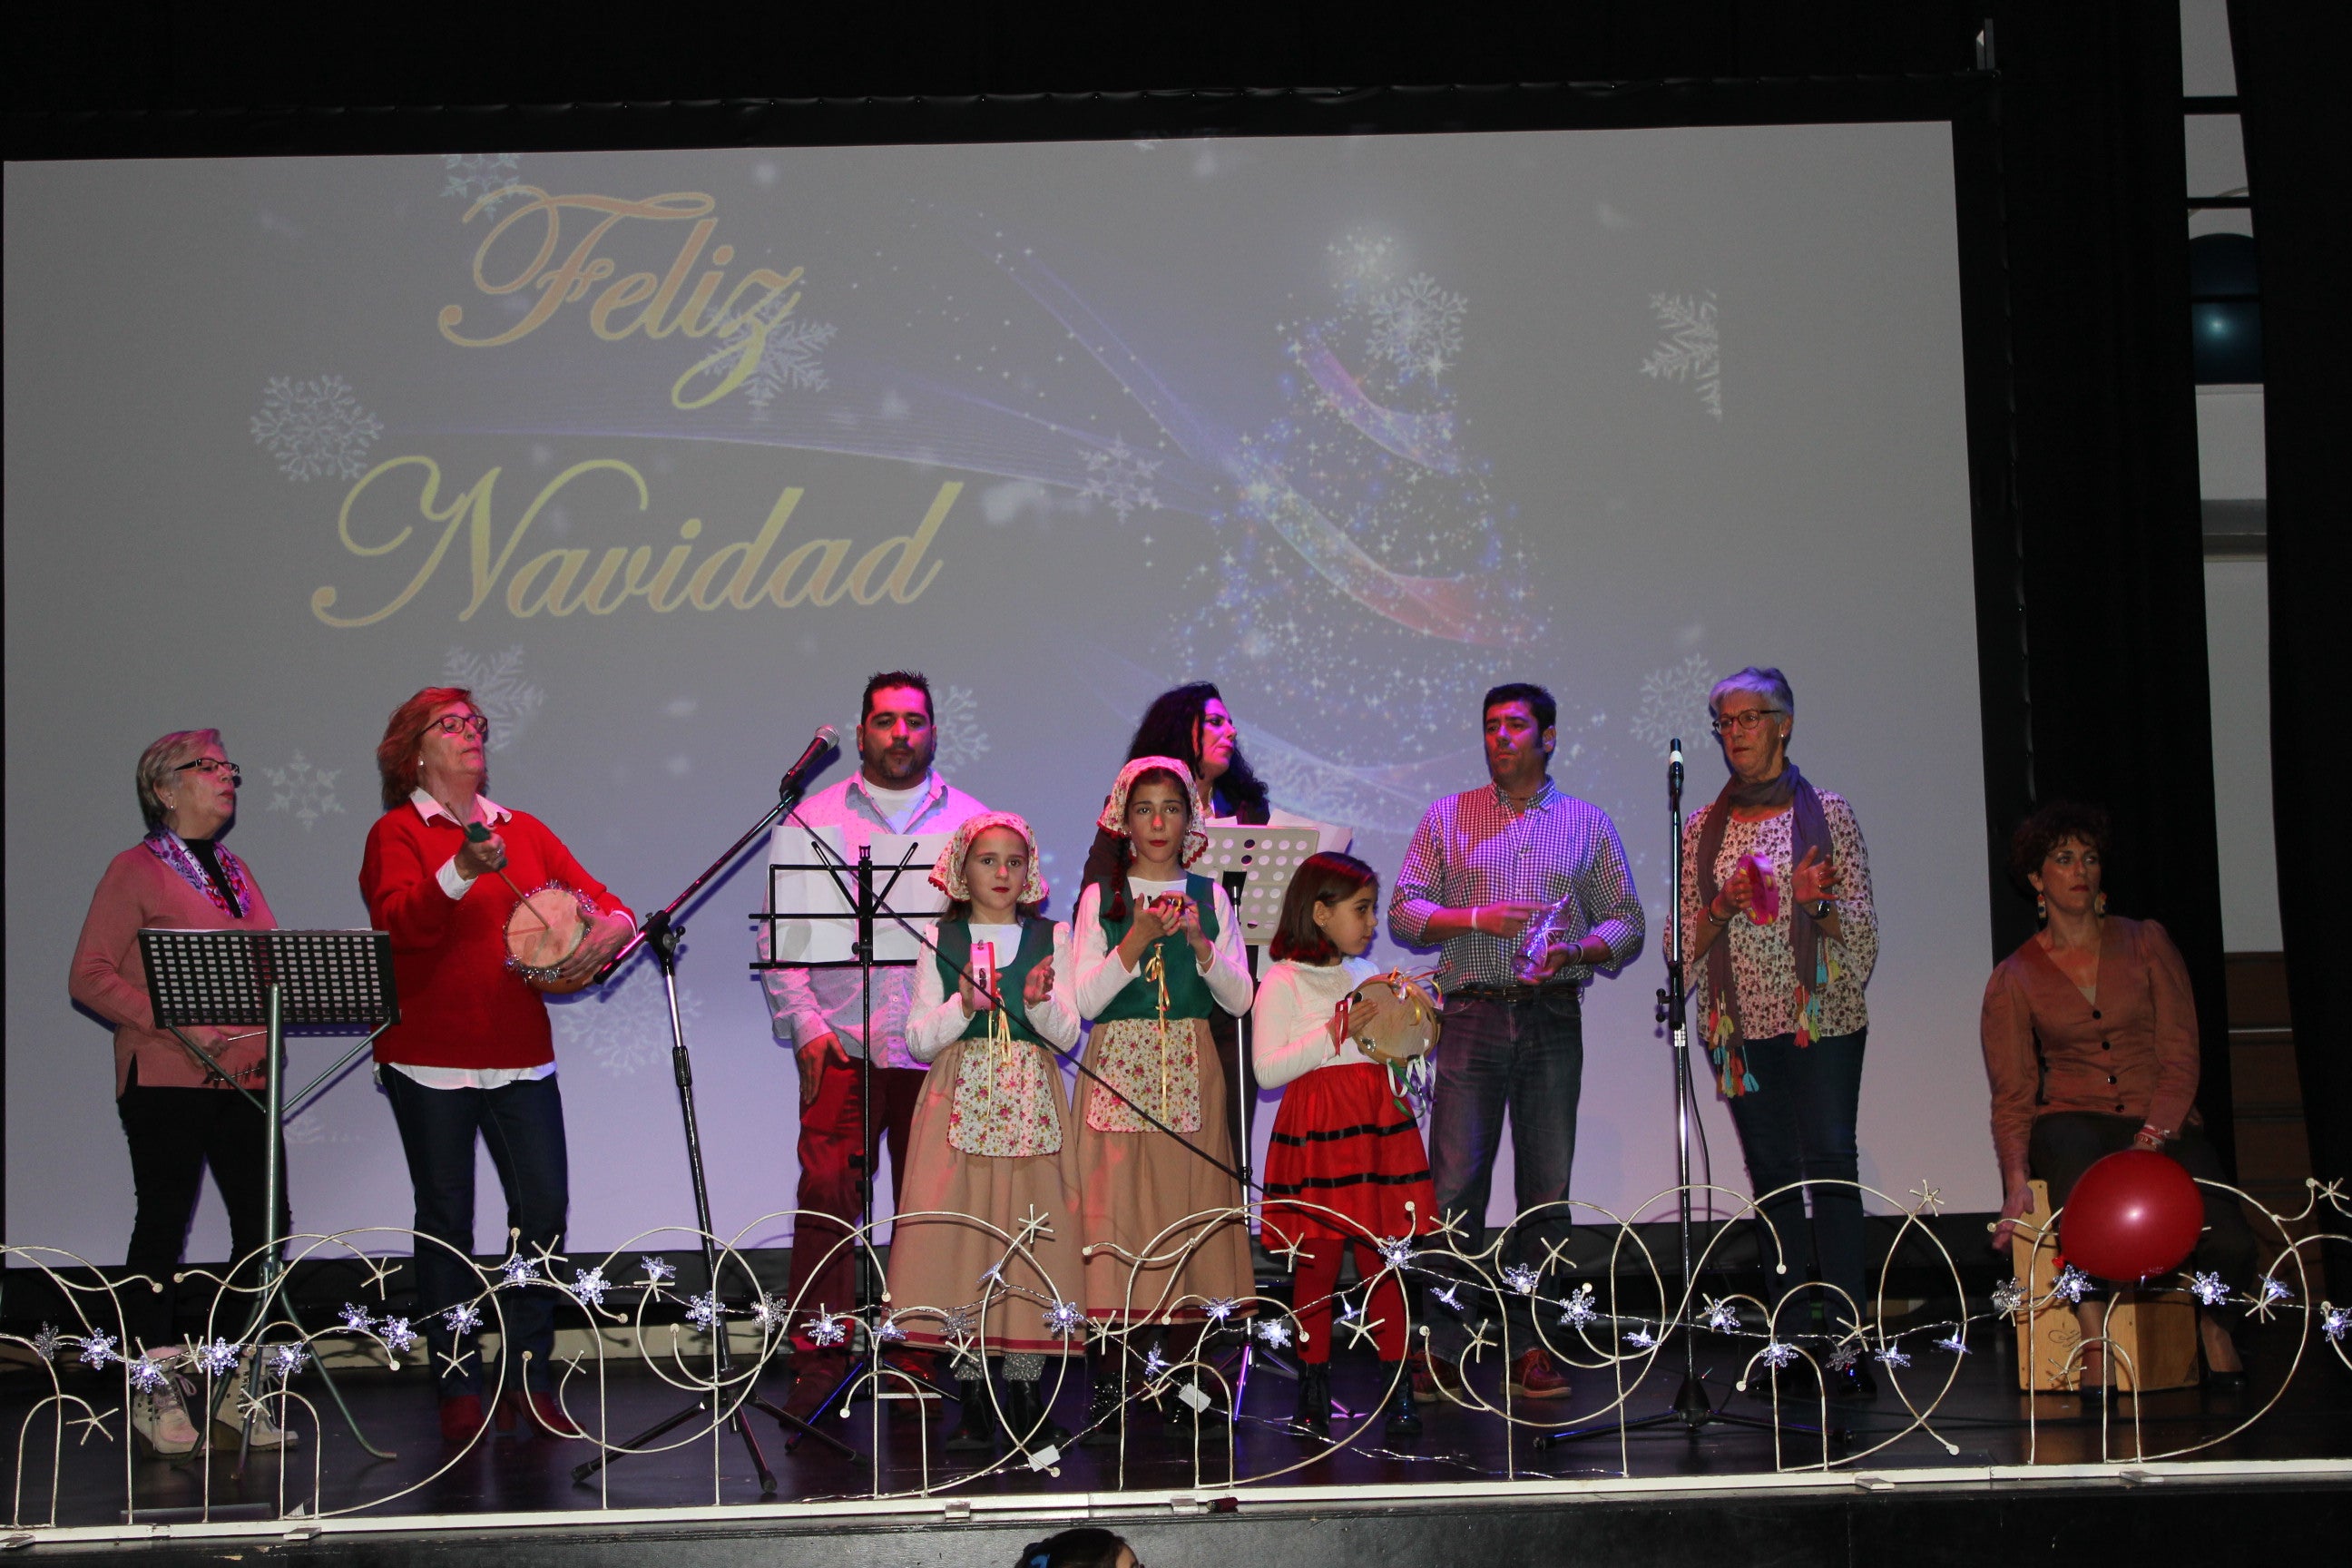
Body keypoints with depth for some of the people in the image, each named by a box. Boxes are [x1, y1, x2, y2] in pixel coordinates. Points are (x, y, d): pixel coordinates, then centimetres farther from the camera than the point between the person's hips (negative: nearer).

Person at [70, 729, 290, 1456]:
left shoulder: (235, 871, 20)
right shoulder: (135, 870, 0)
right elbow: (89, 976, -6)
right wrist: (170, 1022, -17)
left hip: (243, 1077, 6)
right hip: (166, 1077, -6)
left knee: (266, 1225, 1)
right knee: (164, 1224, -2)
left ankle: (239, 1393, 12)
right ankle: (155, 1392, 7)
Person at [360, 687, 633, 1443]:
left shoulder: (525, 831, 15)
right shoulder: (396, 834, 1)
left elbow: (598, 900, 13)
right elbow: (401, 924, -16)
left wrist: (609, 928, -10)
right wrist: (460, 872, -32)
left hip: (521, 1054, 4)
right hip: (430, 1060, -4)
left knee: (544, 1208, -4)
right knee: (446, 1218, 2)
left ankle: (528, 1381, 6)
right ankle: (459, 1388, 9)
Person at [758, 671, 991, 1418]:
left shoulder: (972, 822, 13)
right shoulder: (810, 821, 11)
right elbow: (779, 932, 6)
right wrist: (805, 1025, -6)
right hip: (841, 1045, -1)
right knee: (828, 1195, -11)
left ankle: (920, 1363, 9)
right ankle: (819, 1363, -6)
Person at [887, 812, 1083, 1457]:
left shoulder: (1051, 938, 9)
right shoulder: (941, 941, 7)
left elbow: (1066, 1035, 2)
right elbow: (920, 1041, 2)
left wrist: (1040, 1001, -18)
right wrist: (962, 1005, -16)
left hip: (1033, 1107, 0)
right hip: (961, 1105, 0)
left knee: (1032, 1241, -5)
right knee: (961, 1240, -5)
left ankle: (1027, 1397, 2)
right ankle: (973, 1401, 3)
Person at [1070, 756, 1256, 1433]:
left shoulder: (1210, 897, 10)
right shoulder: (1100, 899, 6)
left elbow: (1240, 999, 4)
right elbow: (1085, 1002, -3)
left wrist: (1200, 944, -11)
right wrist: (1135, 943, -14)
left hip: (1192, 1073, 2)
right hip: (1118, 1068, -2)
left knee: (1189, 1212, -2)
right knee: (1115, 1215, -7)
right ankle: (1108, 1386, -5)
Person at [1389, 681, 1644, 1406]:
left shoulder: (1588, 824, 13)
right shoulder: (1447, 818, 11)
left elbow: (1626, 924, 10)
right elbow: (1403, 913, 5)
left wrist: (1578, 950, -10)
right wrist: (1477, 919, -11)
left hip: (1553, 1020, 1)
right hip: (1472, 1015, -1)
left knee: (1547, 1190, 1)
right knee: (1454, 1185, -7)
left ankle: (1533, 1346, 7)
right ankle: (1444, 1349, -3)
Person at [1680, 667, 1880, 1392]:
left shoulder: (1827, 813, 4)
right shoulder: (1702, 828, 11)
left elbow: (1863, 930, 3)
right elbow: (1683, 945, 9)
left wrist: (1818, 903, -16)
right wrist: (1723, 907, -9)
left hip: (1822, 1020, -3)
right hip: (1742, 1026, 3)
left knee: (1830, 1166, -11)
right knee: (1774, 1177, 4)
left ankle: (1846, 1341, -13)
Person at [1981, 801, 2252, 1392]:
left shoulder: (2146, 943, 8)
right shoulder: (2013, 978, 7)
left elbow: (2180, 1055, 0)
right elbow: (2012, 1095, 3)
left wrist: (2153, 1134, -17)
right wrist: (2017, 1179, -16)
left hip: (2162, 1121, 1)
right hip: (2072, 1118, -1)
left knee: (2230, 1243, -26)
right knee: (2076, 1163, -40)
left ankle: (2213, 1322, 8)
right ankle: (2094, 1341, -35)